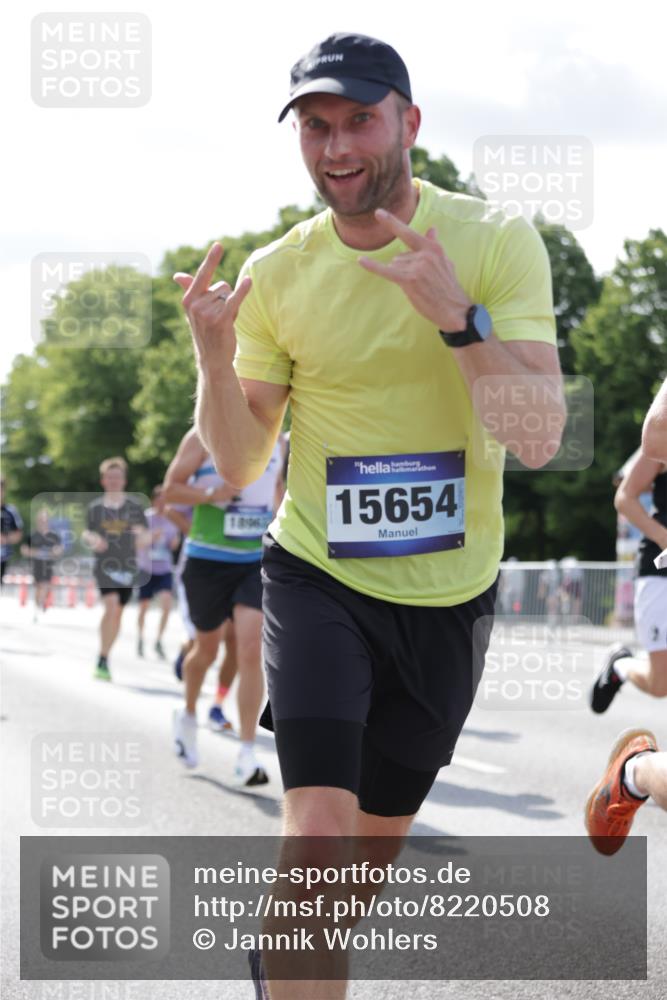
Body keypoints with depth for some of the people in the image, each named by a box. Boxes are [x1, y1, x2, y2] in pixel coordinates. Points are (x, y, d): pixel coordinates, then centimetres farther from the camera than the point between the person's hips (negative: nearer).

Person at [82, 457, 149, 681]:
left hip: (128, 566, 2)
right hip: (104, 564, -2)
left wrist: (143, 537, -20)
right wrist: (92, 539, -11)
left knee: (117, 613, 9)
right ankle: (103, 660, -16)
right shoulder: (95, 507, 4)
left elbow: (146, 536, 4)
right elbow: (86, 534, 12)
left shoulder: (134, 506, 3)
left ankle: (104, 658, 27)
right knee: (111, 606, -22)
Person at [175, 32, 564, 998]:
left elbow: (540, 439, -19)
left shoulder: (496, 243, -11)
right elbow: (240, 464, 0)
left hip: (448, 594, 1)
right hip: (317, 577, 0)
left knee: (378, 836, 16)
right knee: (318, 830, -18)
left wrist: (458, 316, -33)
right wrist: (214, 352, -18)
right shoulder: (277, 274, -5)